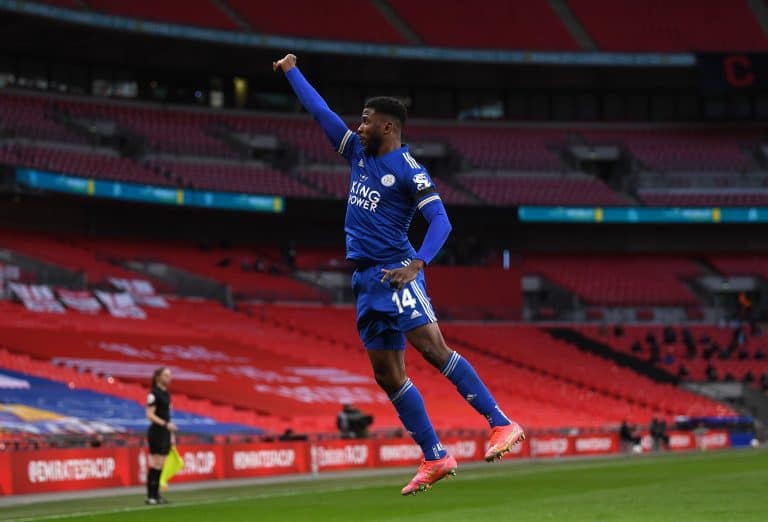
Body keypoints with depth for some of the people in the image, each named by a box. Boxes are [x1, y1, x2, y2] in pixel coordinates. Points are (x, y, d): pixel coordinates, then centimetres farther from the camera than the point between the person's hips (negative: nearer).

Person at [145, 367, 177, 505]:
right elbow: (150, 415, -17)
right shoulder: (154, 393, -11)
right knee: (156, 464, -8)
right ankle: (150, 496, -5)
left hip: (165, 433, 8)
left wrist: (172, 434, 19)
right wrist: (166, 424, -26)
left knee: (161, 465, 8)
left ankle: (156, 495, 11)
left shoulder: (166, 393, 15)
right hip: (156, 432, -8)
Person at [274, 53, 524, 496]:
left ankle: (502, 425, -21)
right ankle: (435, 458, 7)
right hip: (365, 277, 8)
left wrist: (416, 265, -29)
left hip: (395, 272, -8)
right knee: (388, 374, 4)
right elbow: (322, 112, 24)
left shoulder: (409, 171, -8)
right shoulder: (359, 152, 14)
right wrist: (292, 72, 31)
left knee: (432, 346, -21)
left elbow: (441, 221, -16)